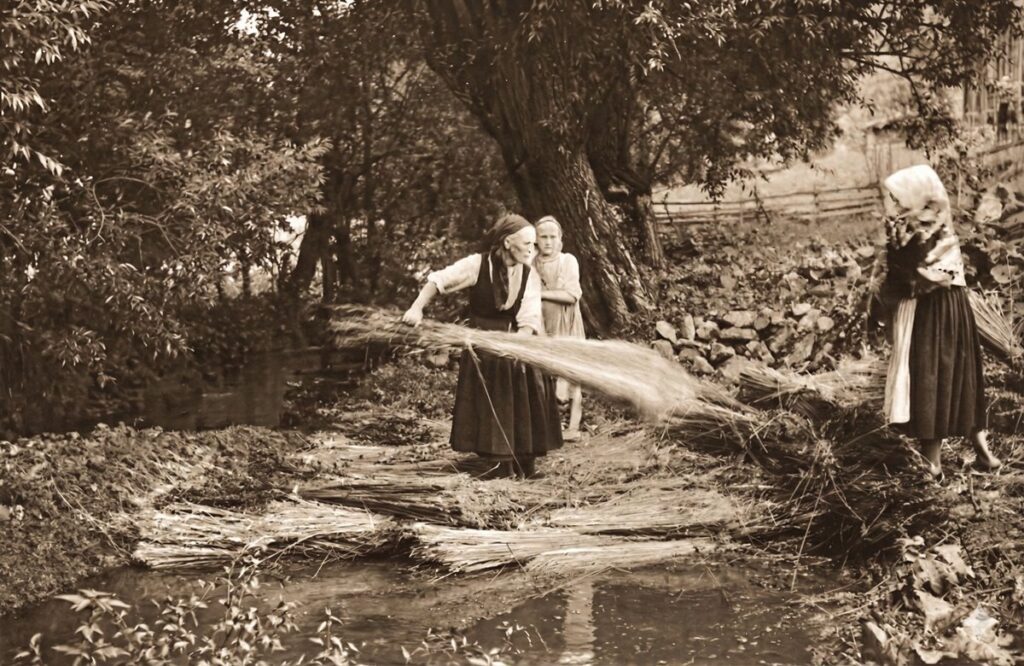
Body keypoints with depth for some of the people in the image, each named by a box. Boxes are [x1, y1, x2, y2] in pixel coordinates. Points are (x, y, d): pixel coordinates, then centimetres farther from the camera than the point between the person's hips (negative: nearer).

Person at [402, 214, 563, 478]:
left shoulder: (530, 276, -6)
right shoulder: (478, 265, -14)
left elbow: (529, 320, -13)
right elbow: (439, 280, -13)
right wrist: (417, 308, -26)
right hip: (483, 349, -2)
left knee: (523, 412, 3)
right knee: (491, 413, 2)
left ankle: (525, 471, 16)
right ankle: (503, 469, 12)